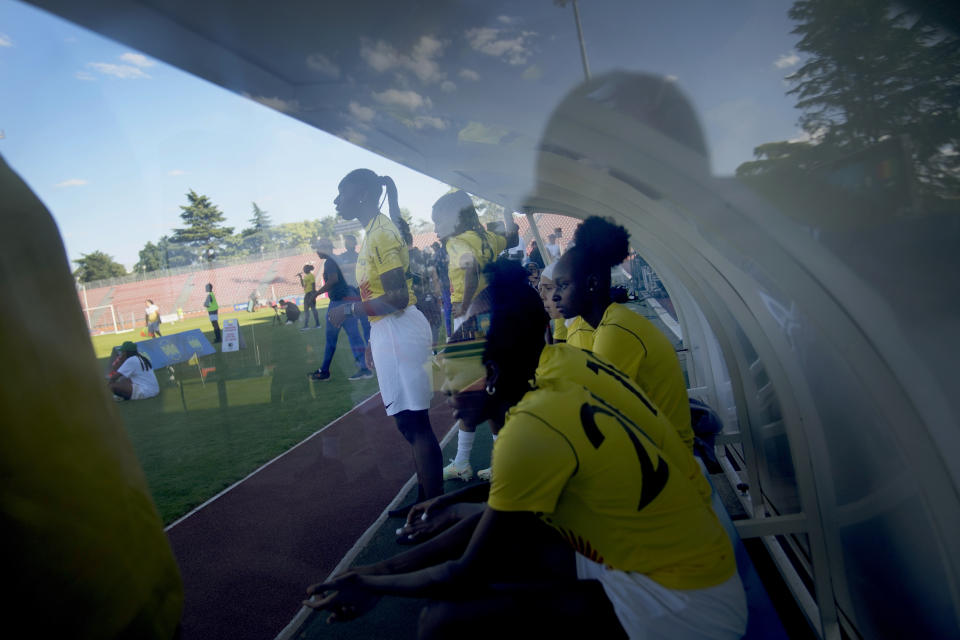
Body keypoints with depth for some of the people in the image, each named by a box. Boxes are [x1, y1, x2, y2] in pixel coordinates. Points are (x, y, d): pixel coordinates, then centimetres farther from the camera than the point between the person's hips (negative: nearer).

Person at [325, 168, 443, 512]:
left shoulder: (381, 233, -15)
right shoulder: (376, 231, 16)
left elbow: (397, 297, -21)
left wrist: (349, 309, -14)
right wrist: (373, 340, 22)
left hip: (398, 331, -10)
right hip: (388, 331, 10)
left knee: (414, 422, -4)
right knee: (411, 422, 16)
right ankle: (426, 501, 29)